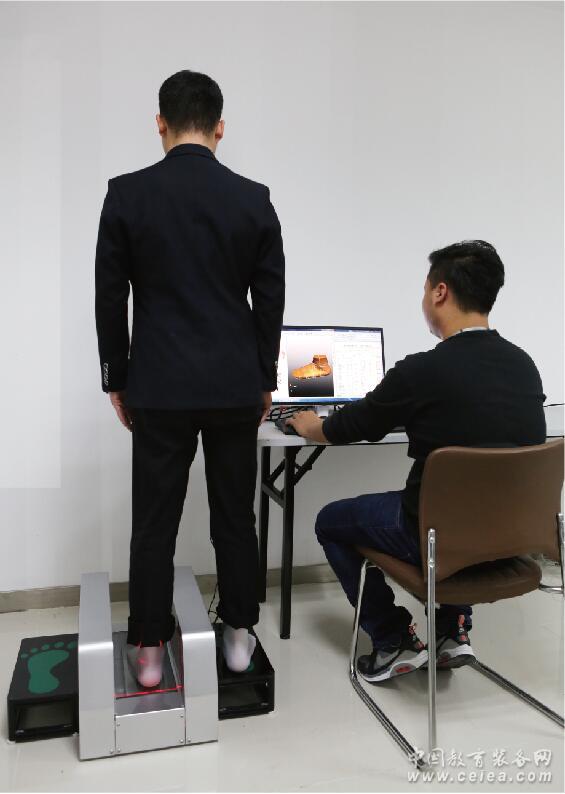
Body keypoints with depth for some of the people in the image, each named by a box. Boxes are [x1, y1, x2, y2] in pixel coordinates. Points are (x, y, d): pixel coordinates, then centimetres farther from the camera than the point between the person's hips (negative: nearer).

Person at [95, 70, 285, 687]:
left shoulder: (126, 193, -3)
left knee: (154, 523, 9)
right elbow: (271, 299, 2)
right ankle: (239, 634, 25)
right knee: (235, 516, 12)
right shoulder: (254, 198, 0)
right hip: (236, 385, 2)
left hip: (159, 387, -1)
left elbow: (109, 297, -1)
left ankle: (148, 649, 19)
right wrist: (265, 379, 12)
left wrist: (117, 380, 9)